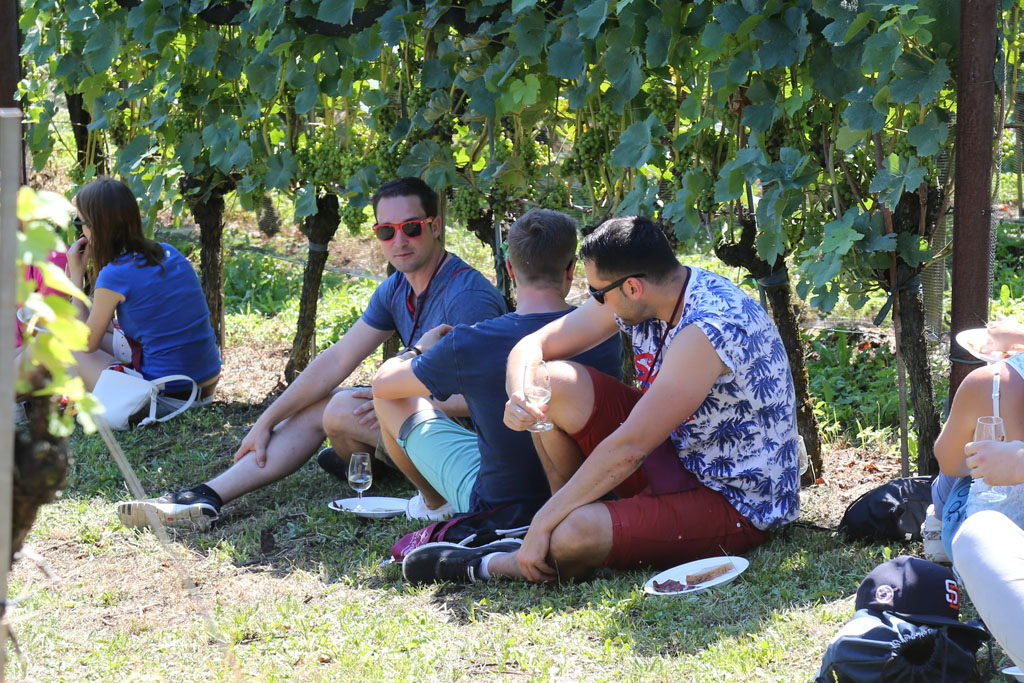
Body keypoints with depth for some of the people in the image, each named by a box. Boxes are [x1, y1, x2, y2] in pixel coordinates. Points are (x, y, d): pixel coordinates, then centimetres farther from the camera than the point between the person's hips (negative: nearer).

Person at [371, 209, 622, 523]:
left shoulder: (469, 345, -23)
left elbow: (384, 384, -4)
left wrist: (420, 349, 20)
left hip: (497, 504, -4)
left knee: (391, 400, 16)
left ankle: (435, 501, 42)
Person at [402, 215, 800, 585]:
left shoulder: (707, 329, -30)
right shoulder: (640, 294, -4)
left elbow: (628, 448, -30)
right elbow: (533, 345, 5)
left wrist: (544, 523, -24)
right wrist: (519, 397, -19)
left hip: (737, 505, -8)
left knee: (570, 538, -29)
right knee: (556, 383, -6)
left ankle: (487, 566, 3)